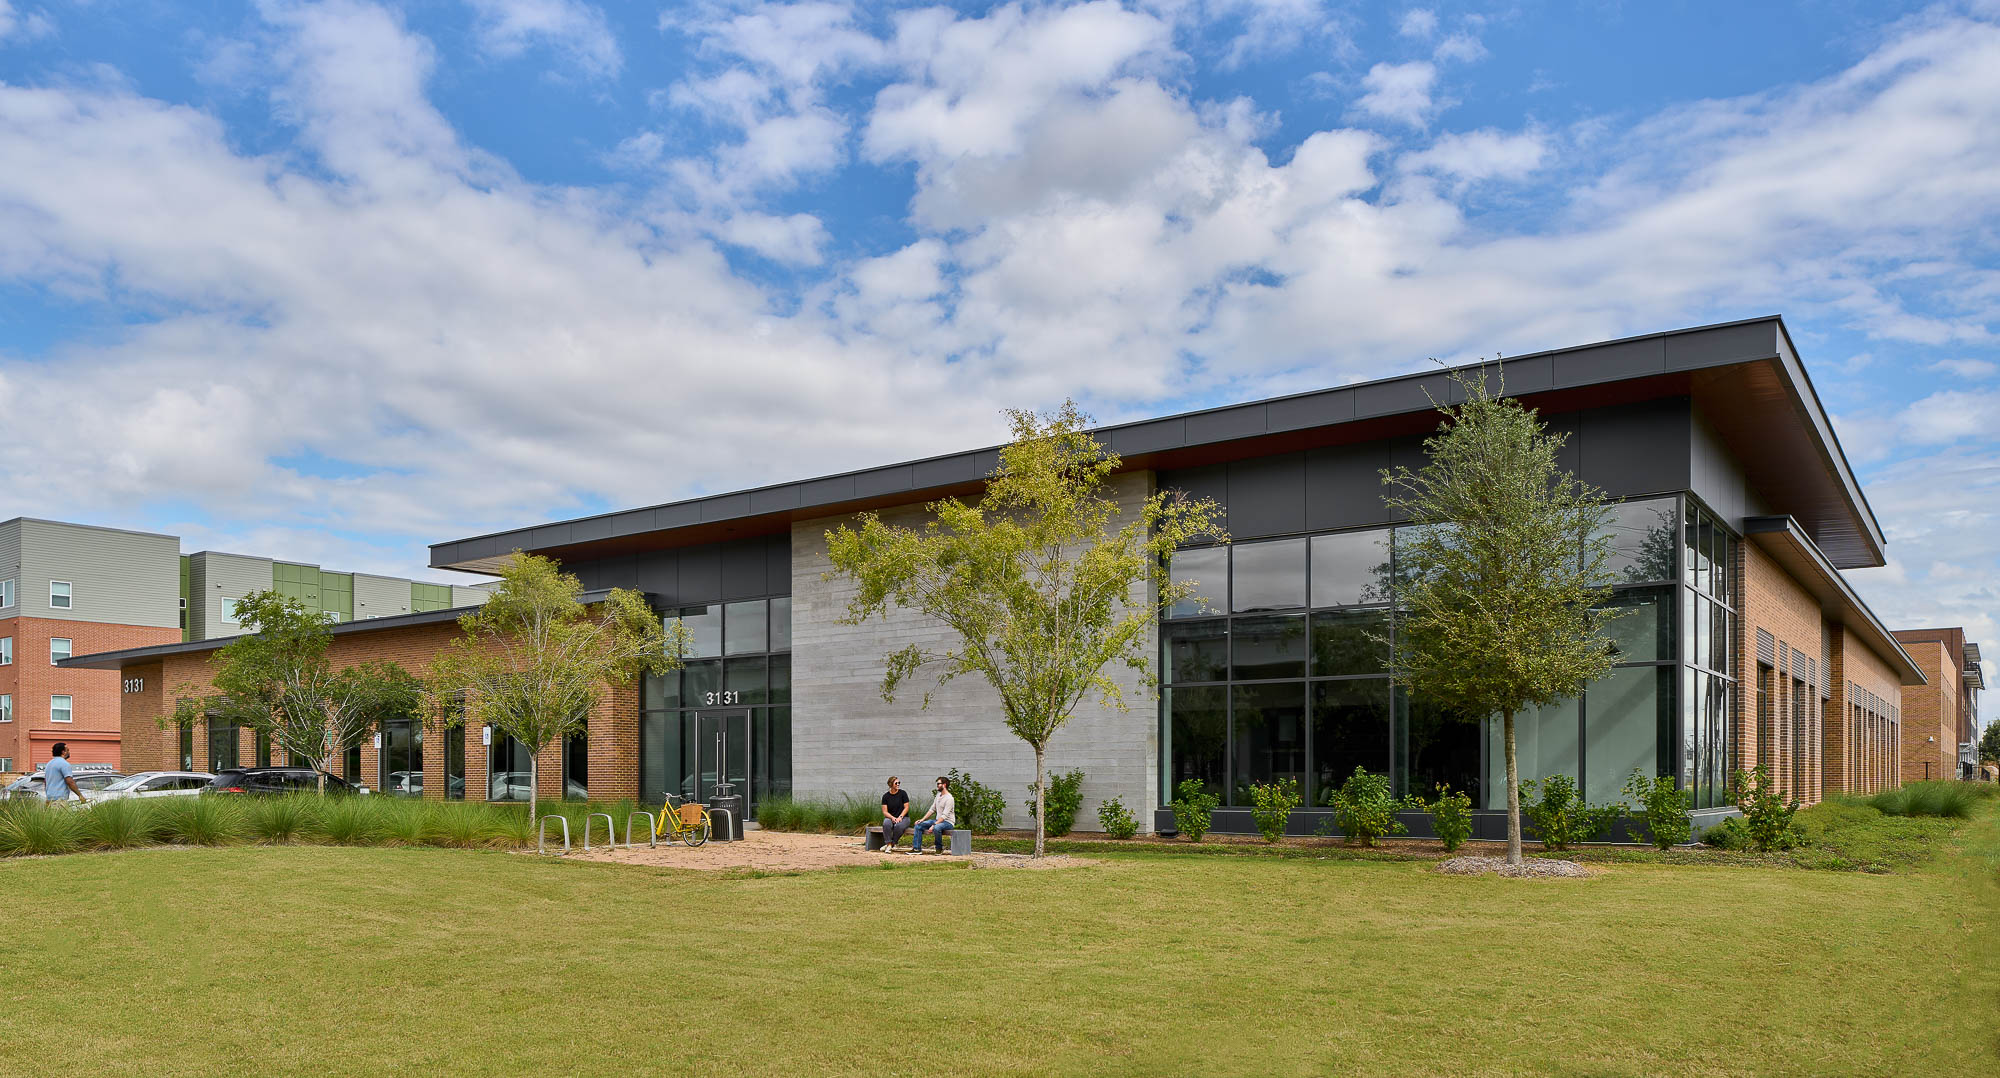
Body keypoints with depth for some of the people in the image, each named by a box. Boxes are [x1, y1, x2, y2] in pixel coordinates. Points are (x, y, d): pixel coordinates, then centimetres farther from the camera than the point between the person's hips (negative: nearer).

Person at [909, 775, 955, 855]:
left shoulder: (949, 798, -18)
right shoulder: (938, 795, 11)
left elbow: (944, 816, -24)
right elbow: (932, 810, 15)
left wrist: (934, 825, -30)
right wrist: (922, 819, 4)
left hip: (948, 822, -9)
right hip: (938, 820, 9)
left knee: (936, 828, -39)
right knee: (918, 825, -1)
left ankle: (939, 848, -14)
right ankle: (916, 848, -2)